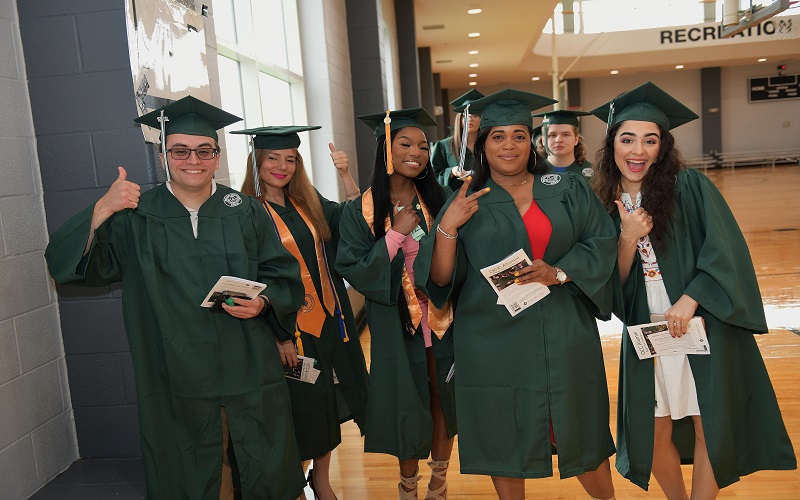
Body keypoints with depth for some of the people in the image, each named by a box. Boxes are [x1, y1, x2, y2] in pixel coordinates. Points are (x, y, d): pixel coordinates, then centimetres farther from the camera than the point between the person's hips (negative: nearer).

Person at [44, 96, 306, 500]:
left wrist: (263, 302, -18)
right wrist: (101, 211, -23)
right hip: (177, 387, 0)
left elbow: (284, 276, 3)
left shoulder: (245, 213, 3)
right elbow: (70, 265, -8)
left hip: (250, 379, 1)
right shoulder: (136, 217, 1)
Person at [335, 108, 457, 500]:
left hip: (442, 319, 2)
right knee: (407, 405, 8)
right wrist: (397, 234, -18)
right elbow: (353, 271, -12)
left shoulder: (439, 199, 1)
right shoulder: (362, 211, -5)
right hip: (396, 325, -2)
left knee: (443, 400, 11)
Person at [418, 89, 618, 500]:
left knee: (580, 433, 13)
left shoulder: (566, 188, 6)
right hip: (493, 341, -1)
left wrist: (559, 272, -15)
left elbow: (601, 241, 0)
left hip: (564, 338, 1)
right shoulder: (466, 203, 2)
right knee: (505, 436, 9)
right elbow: (441, 279, -3)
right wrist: (447, 228, -19)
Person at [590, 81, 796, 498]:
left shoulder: (688, 186, -6)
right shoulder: (608, 205, 3)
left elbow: (726, 249, -12)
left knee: (709, 430, 7)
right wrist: (628, 239, -15)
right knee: (655, 435, 9)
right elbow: (615, 287, 2)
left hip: (705, 327, -3)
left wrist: (690, 299, -22)